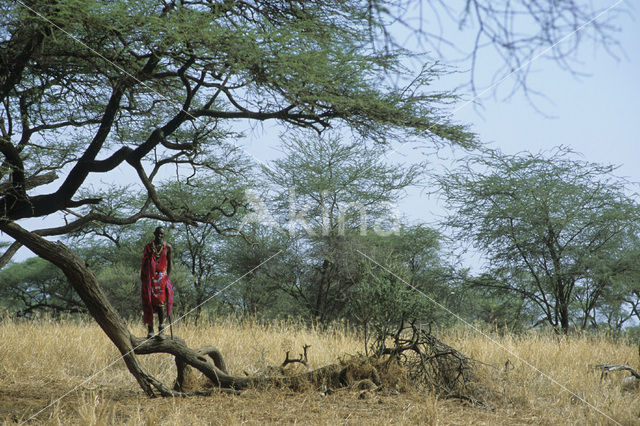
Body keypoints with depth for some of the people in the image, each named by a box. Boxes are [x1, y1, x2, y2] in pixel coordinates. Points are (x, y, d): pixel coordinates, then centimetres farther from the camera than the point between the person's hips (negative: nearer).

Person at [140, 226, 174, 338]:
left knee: (159, 303, -8)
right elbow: (143, 263, 7)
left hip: (161, 277, -1)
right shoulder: (148, 246, 4)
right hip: (149, 277, 1)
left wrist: (168, 277, 5)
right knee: (148, 303, 0)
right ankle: (150, 330, 7)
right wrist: (142, 278, 2)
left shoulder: (167, 247, 4)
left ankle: (161, 327, 8)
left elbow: (169, 262, 10)